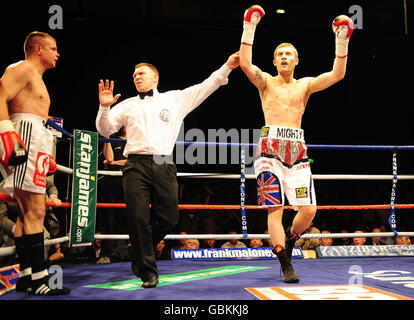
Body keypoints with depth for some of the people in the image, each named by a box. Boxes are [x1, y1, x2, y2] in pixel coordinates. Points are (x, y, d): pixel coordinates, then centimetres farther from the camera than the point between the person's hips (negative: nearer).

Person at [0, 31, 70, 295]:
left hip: (37, 142, 11)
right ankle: (39, 280, -14)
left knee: (28, 212, 8)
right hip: (25, 137, -11)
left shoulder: (37, 78, 29)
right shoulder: (23, 68, 0)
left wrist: (47, 156, 23)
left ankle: (26, 277, 13)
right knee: (35, 211, -14)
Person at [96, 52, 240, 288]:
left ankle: (139, 250, 26)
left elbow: (204, 88, 15)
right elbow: (105, 130, 17)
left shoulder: (175, 99, 18)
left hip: (164, 167, 0)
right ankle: (147, 271, 7)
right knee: (138, 219, -6)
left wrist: (227, 67, 8)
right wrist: (105, 107, -1)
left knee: (168, 219, -1)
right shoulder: (128, 105, 20)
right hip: (136, 166, 0)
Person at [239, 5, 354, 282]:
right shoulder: (266, 81, 11)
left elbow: (337, 74, 6)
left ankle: (288, 240, 26)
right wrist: (250, 28, -9)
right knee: (275, 208, -6)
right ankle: (286, 265, 4)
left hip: (297, 150, 3)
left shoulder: (305, 85, 18)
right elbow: (246, 64, -7)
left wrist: (342, 40, -1)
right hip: (271, 147, -2)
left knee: (308, 209, -4)